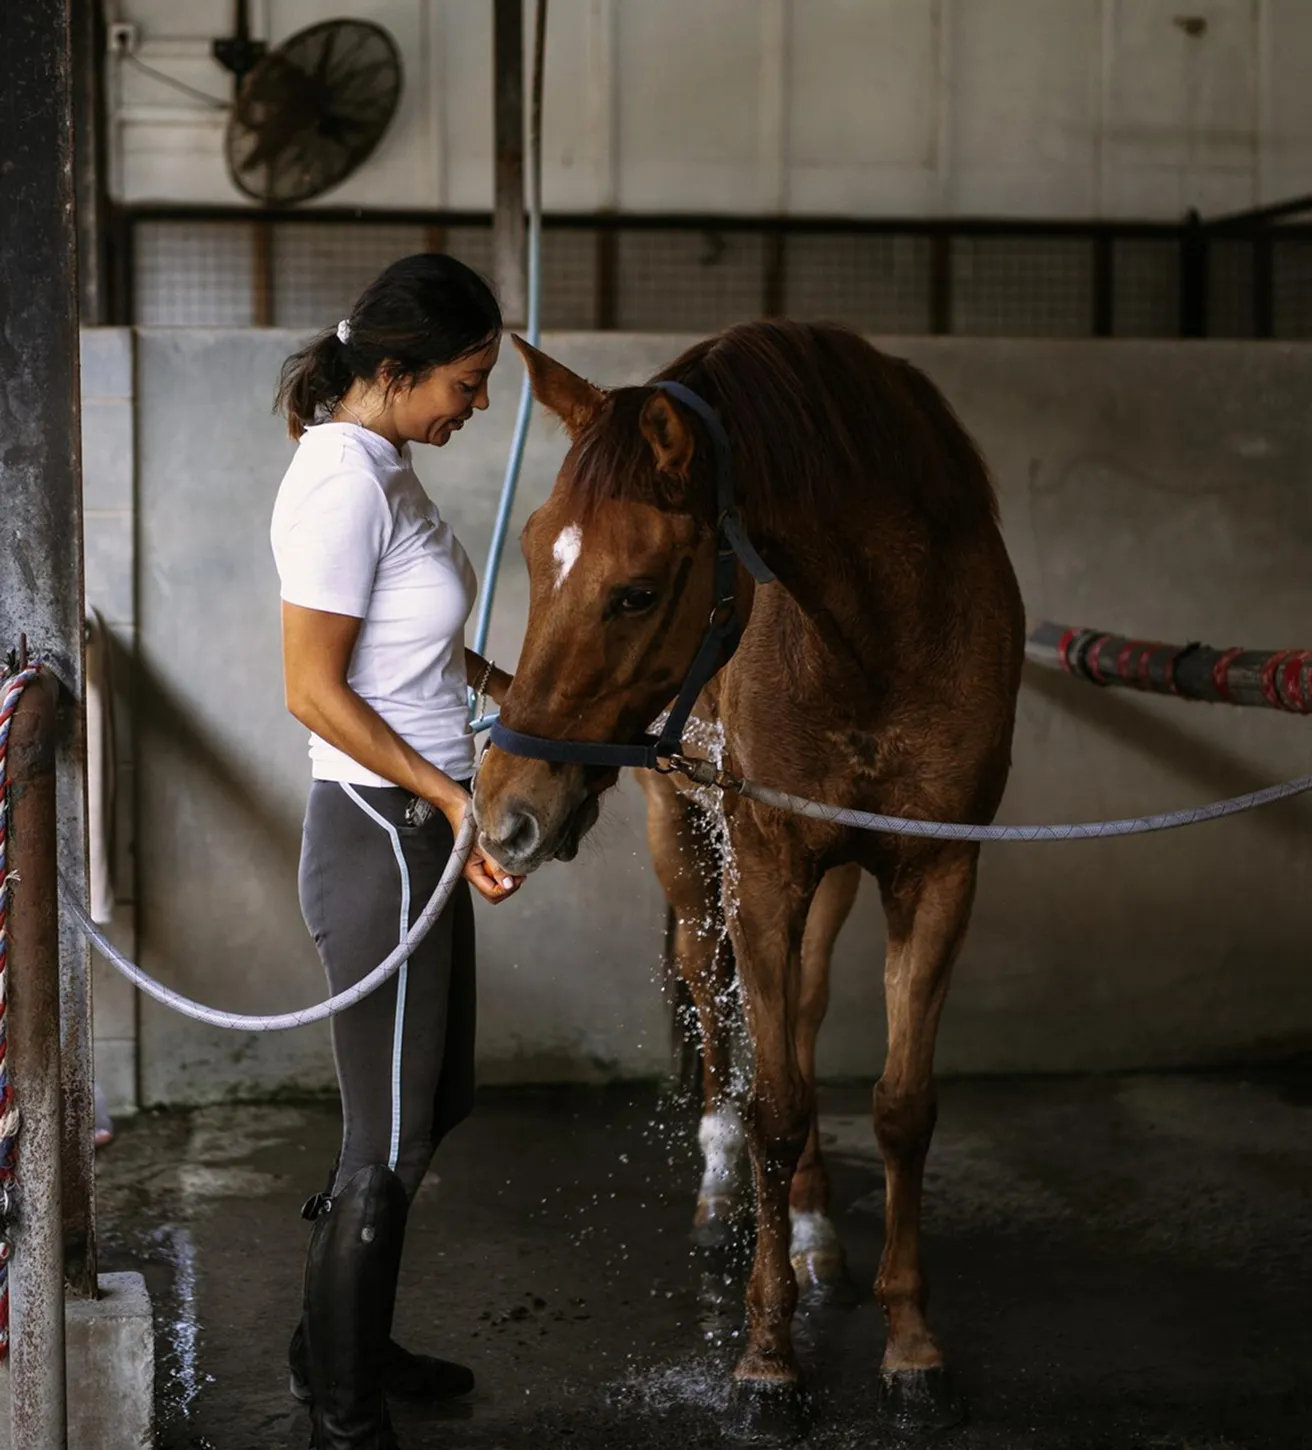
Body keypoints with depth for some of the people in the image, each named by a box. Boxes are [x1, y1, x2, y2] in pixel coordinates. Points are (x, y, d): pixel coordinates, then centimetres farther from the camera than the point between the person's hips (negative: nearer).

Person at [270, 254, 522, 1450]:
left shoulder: (384, 467, 8)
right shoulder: (344, 484, -21)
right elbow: (313, 690, -22)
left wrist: (507, 688, 17)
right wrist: (452, 799, -21)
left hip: (423, 829, 10)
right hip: (380, 834, -10)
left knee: (437, 1101, 21)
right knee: (391, 1143, 3)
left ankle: (347, 1342, 38)